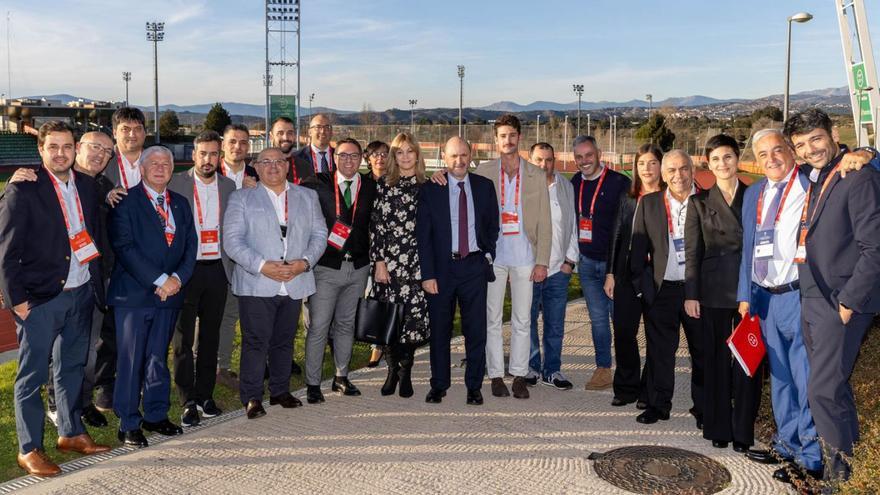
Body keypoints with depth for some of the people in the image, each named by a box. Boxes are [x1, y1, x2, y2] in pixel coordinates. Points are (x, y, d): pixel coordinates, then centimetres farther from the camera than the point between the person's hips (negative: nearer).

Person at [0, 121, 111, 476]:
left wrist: (97, 284, 8)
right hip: (39, 299, -6)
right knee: (31, 376, 4)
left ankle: (71, 433, 32)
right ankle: (29, 449, 15)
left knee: (72, 368, 17)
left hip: (81, 293, 6)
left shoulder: (87, 185, 6)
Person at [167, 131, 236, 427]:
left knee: (210, 336, 12)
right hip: (186, 269, -3)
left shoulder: (228, 186, 8)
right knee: (183, 338, 1)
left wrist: (232, 265, 5)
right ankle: (188, 402, 9)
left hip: (217, 269, 3)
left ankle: (205, 394, 24)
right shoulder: (176, 184, -3)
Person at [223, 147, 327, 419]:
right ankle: (251, 398, 8)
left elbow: (319, 234, 9)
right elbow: (232, 240, -5)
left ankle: (280, 391, 27)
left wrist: (305, 261, -9)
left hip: (295, 283, 3)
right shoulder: (241, 198, 4)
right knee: (256, 341, -4)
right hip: (256, 284, -3)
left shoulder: (307, 197, 13)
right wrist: (262, 266, -17)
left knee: (284, 341, 13)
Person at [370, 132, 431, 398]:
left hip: (417, 262, 1)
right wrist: (379, 262, -5)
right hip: (388, 260, 0)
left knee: (413, 315, -1)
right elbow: (376, 225, 0)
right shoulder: (383, 185, 4)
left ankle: (405, 372, 16)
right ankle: (392, 370, 21)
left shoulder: (427, 186, 7)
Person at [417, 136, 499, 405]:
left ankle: (474, 386, 16)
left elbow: (493, 225, 15)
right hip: (442, 267, -1)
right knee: (439, 330, 8)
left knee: (476, 330, 4)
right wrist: (427, 274, -8)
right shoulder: (430, 190, 0)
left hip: (475, 266, 1)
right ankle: (439, 385, 22)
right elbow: (423, 235, -2)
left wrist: (488, 254, 1)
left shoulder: (485, 186, 6)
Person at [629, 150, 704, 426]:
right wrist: (642, 284, 0)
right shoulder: (649, 204, 6)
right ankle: (658, 404, 21)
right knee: (659, 350, 8)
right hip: (663, 290, 1)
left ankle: (703, 408, 21)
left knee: (702, 350, 8)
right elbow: (638, 247, 7)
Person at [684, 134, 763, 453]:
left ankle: (743, 432, 12)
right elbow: (692, 252, 4)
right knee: (716, 360, 5)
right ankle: (719, 429, 16)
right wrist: (691, 294, -3)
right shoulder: (700, 202, 7)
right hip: (714, 291, 0)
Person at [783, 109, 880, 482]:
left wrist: (848, 302, -17)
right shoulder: (813, 179, 12)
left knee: (823, 389, -7)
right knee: (832, 386, 17)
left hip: (842, 304, -8)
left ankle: (841, 473, 8)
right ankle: (844, 458, 31)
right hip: (811, 301, 8)